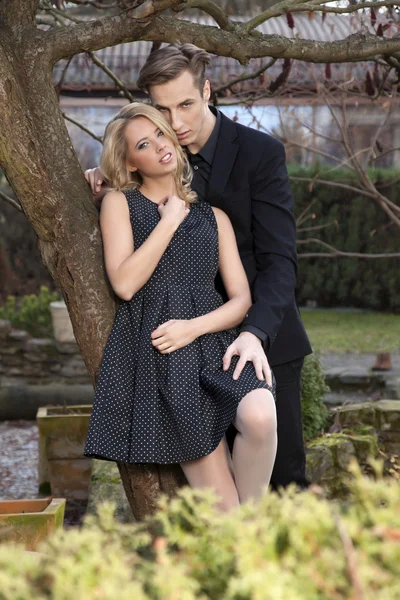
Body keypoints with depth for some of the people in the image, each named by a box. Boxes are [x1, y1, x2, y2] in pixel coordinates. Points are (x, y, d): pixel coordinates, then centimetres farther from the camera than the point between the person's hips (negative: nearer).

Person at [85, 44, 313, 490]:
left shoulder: (260, 152, -11)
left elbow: (279, 259, -17)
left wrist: (255, 333, -33)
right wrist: (105, 183, -6)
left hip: (262, 341, -3)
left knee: (284, 476, 2)